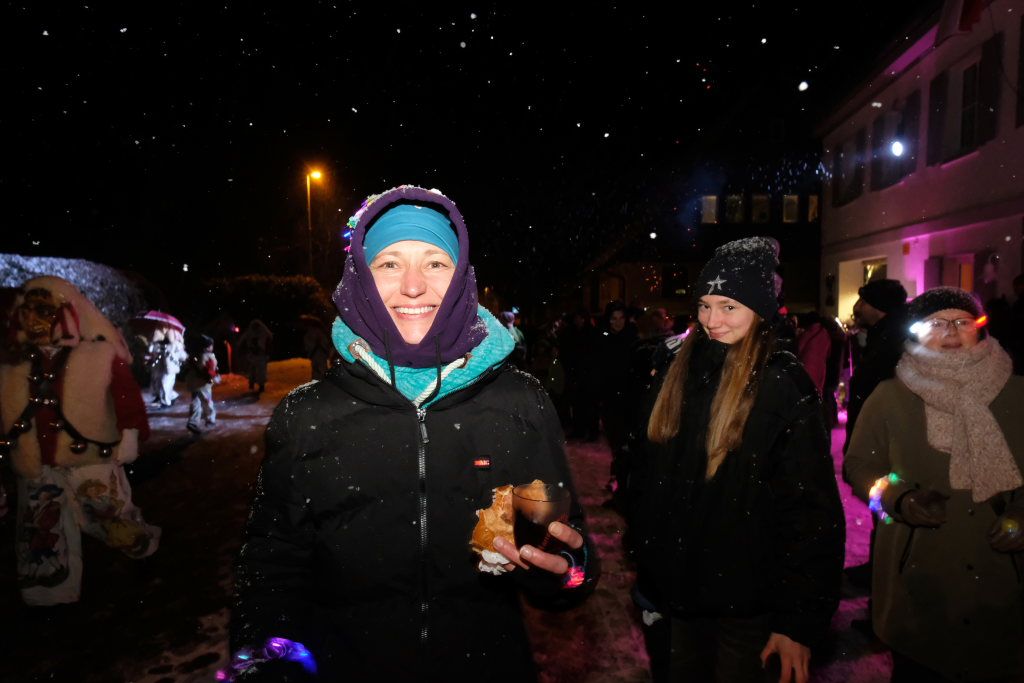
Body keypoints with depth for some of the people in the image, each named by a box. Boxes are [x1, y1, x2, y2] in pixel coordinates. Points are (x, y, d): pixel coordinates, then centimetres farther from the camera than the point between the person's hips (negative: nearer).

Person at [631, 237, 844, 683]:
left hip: (745, 605, -5)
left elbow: (811, 512, -16)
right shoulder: (682, 373, 1)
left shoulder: (783, 386, -15)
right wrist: (647, 571, 10)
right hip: (680, 592, 5)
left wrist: (799, 621, -16)